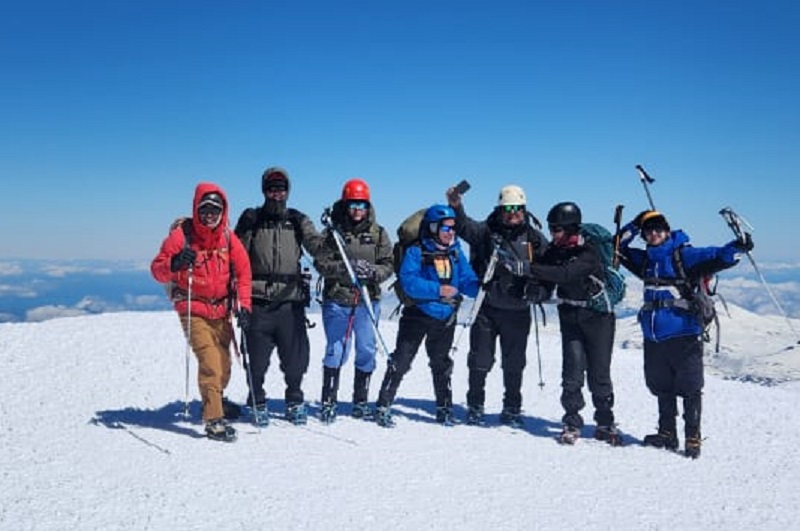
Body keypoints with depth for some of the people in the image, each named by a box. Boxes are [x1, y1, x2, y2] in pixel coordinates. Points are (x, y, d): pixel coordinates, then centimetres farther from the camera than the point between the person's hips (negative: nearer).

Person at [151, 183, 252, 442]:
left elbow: (242, 269, 3)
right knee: (210, 362, -15)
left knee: (224, 362, 14)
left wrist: (243, 304, -4)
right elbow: (157, 269, -10)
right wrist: (174, 265, -32)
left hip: (221, 309, 5)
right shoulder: (181, 235, -11)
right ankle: (214, 420, -9)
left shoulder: (227, 236, 0)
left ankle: (215, 401, 41)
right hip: (193, 310, -4)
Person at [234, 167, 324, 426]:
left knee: (296, 356, 3)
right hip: (258, 300, -1)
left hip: (291, 299, 1)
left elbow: (314, 243, -4)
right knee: (257, 358, 4)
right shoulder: (251, 219, 9)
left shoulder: (298, 220, 13)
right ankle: (257, 403, 23)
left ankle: (295, 401, 22)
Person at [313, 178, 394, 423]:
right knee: (336, 351, 1)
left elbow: (388, 265, 5)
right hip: (337, 300, -2)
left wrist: (373, 272, -15)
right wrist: (346, 267, -19)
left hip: (368, 301, 2)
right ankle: (328, 401, 12)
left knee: (366, 352, 7)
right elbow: (321, 263, -4)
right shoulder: (332, 232, 3)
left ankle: (361, 402, 21)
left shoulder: (379, 234, 9)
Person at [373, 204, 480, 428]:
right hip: (417, 315, -4)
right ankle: (383, 407, 5)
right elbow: (409, 282, -23)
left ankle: (444, 408, 29)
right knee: (401, 362, -4)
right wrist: (438, 290, -30)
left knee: (442, 363, 17)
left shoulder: (456, 253, 5)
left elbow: (468, 282, 1)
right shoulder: (416, 252, -10)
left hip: (445, 319, 5)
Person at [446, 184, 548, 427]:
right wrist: (456, 208, -36)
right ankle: (475, 407, 19)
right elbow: (464, 227, -17)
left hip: (518, 312, 2)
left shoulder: (535, 239, 6)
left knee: (514, 364, 11)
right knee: (480, 361, 4)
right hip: (487, 308, -2)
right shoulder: (487, 231, 0)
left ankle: (512, 409, 25)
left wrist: (540, 291, -6)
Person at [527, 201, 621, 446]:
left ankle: (605, 423, 16)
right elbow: (546, 284, 1)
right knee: (572, 371, -6)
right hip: (570, 317, 4)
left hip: (598, 317, -4)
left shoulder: (589, 253, -19)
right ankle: (572, 423, 5)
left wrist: (529, 268, -39)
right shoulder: (553, 251, -1)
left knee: (599, 374, 1)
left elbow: (565, 274, -35)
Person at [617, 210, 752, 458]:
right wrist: (633, 226, 7)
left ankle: (693, 438, 7)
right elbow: (618, 248, 21)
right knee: (662, 387, 15)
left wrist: (736, 248, -36)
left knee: (690, 388, -2)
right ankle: (667, 434, 28)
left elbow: (716, 257, -17)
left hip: (684, 334, -6)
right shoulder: (645, 260, 13)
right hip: (653, 336, 6)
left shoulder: (685, 255, -5)